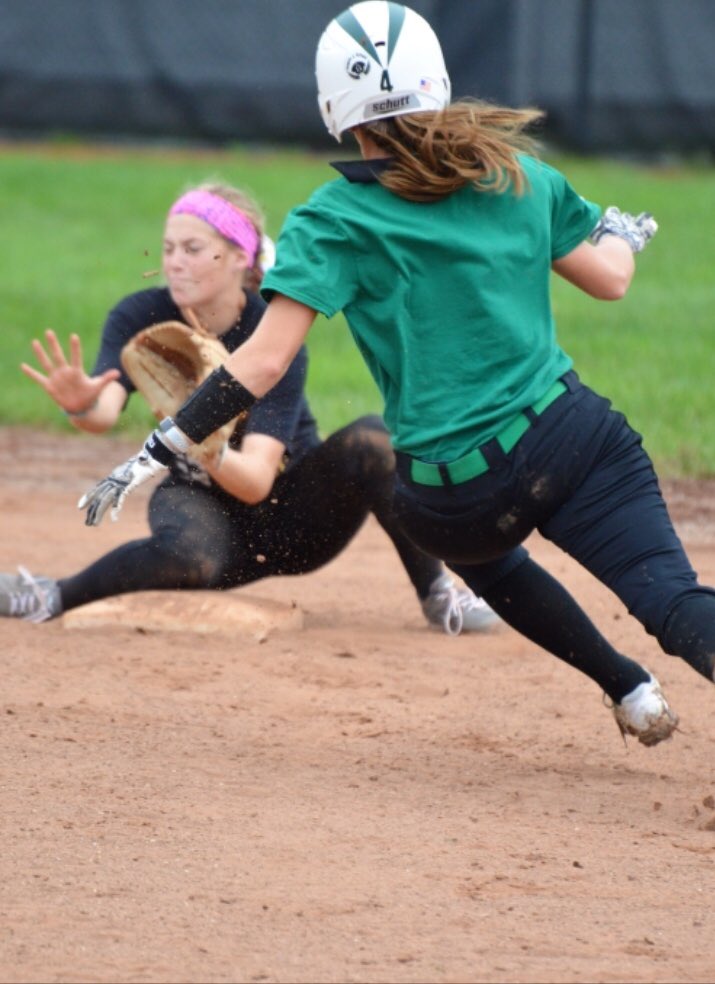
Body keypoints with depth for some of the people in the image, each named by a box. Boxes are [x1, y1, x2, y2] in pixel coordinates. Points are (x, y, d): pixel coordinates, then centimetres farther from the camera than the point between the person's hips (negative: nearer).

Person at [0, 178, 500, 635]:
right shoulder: (141, 316, -12)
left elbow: (257, 479, -29)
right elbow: (106, 412, -30)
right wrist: (81, 405, -54)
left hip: (295, 514, 0)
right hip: (203, 504, 0)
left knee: (371, 438, -30)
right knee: (188, 552, -39)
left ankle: (436, 594, -14)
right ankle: (52, 597, -17)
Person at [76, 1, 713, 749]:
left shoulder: (331, 224, -5)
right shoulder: (519, 174, 5)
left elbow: (264, 362, -13)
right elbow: (609, 279, 18)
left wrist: (157, 454, -9)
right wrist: (622, 233, 42)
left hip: (449, 498, -1)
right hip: (571, 435, 1)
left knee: (489, 563, 33)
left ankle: (630, 690, 32)